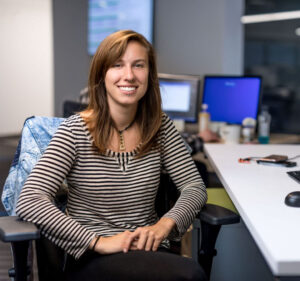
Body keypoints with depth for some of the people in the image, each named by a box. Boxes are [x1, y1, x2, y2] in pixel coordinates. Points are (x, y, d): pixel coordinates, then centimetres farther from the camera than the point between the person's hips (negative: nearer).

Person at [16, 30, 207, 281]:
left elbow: (195, 187, 5)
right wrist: (99, 241, -23)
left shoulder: (160, 126, 5)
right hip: (92, 259, -4)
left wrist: (165, 224, -16)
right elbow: (29, 202, -17)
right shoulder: (75, 131, -8)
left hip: (150, 251, 5)